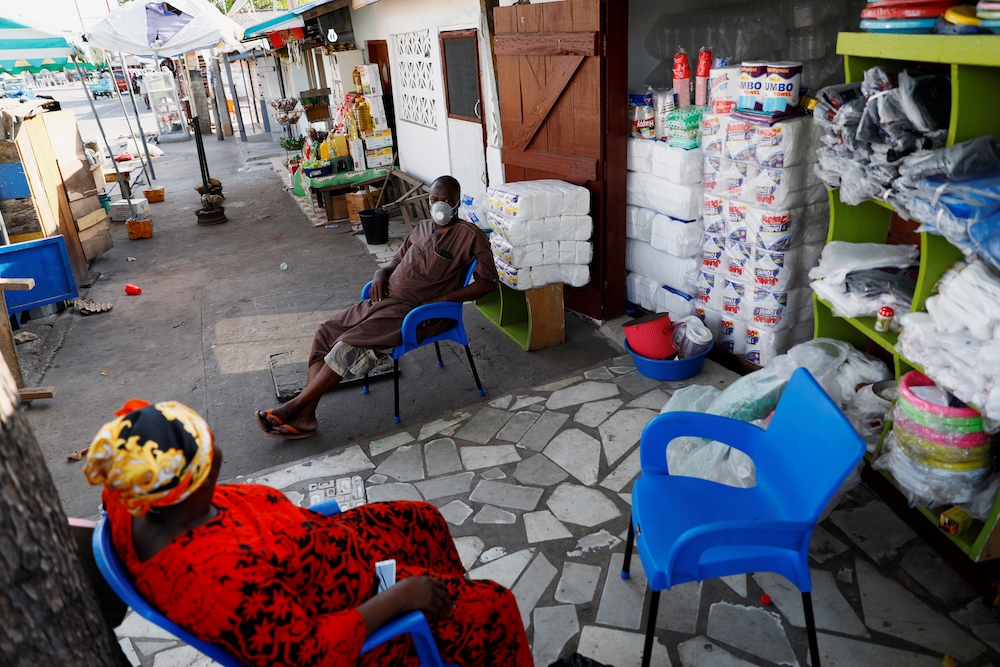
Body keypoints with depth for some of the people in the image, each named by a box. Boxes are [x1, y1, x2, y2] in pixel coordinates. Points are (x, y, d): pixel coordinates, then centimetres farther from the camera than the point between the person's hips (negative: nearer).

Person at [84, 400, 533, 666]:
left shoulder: (131, 505, -18)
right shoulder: (224, 577, -42)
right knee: (491, 608, 4)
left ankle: (450, 605, 49)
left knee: (420, 519, 25)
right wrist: (399, 596, -24)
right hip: (343, 625, -8)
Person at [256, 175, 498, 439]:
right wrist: (381, 273, 2)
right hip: (385, 299, 8)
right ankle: (304, 417, -7)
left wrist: (442, 300, -17)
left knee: (349, 347, -22)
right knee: (327, 332, -5)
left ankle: (292, 407, -8)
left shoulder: (470, 236, -6)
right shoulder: (422, 228, 16)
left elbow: (489, 281, -10)